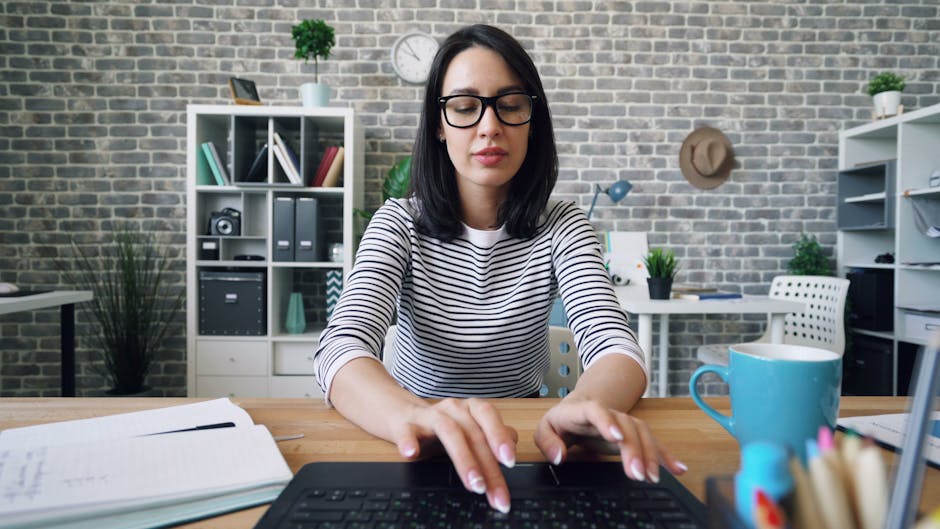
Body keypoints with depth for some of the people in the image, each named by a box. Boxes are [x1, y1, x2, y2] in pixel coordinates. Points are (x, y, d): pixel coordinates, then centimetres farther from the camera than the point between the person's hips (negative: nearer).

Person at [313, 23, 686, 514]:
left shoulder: (561, 228, -3)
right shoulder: (400, 224, -6)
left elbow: (615, 347, -16)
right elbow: (340, 349, -20)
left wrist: (586, 405, -39)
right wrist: (418, 417, -42)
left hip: (521, 439, 0)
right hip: (425, 453, 0)